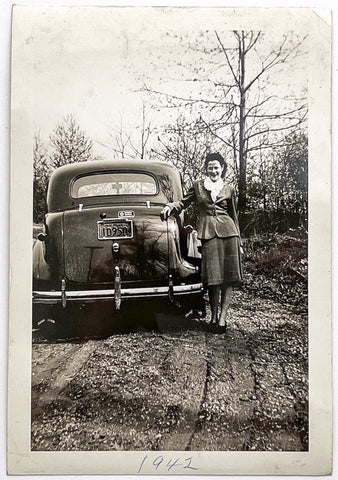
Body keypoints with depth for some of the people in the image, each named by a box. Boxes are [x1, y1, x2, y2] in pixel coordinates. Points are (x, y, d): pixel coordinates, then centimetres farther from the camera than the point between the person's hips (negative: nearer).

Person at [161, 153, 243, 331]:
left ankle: (223, 316, 2)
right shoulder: (198, 185, 14)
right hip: (208, 234, -1)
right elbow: (183, 202, 17)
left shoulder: (229, 189, 15)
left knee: (228, 276, -3)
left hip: (227, 232, 1)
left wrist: (239, 241, 18)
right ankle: (213, 315, 12)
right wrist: (170, 206, -5)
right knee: (213, 276, -3)